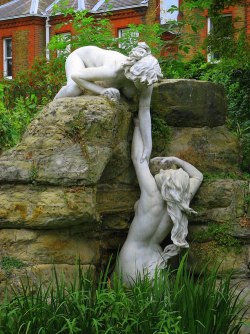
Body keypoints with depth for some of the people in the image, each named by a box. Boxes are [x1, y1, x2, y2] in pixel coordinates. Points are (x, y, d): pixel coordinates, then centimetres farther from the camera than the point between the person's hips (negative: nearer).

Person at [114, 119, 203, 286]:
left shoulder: (152, 196, -17)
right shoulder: (181, 203, -3)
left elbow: (138, 158, -7)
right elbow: (198, 176, 17)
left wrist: (138, 125, 5)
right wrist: (174, 159, 9)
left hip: (132, 262, -5)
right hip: (155, 264, 5)